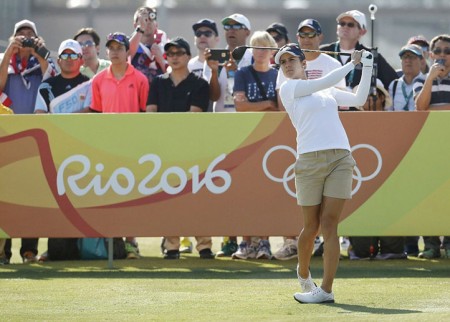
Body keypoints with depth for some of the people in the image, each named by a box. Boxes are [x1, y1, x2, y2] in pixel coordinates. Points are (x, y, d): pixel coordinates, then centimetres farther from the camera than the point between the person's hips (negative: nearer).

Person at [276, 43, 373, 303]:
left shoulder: (328, 92, 21)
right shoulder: (289, 89, 5)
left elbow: (359, 99, 23)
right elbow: (326, 82, -4)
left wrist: (367, 67, 16)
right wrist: (353, 63, 4)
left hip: (340, 158, 3)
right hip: (309, 162, -3)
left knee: (329, 224, -7)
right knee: (312, 227, 2)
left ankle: (326, 290, -11)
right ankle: (303, 273, 31)